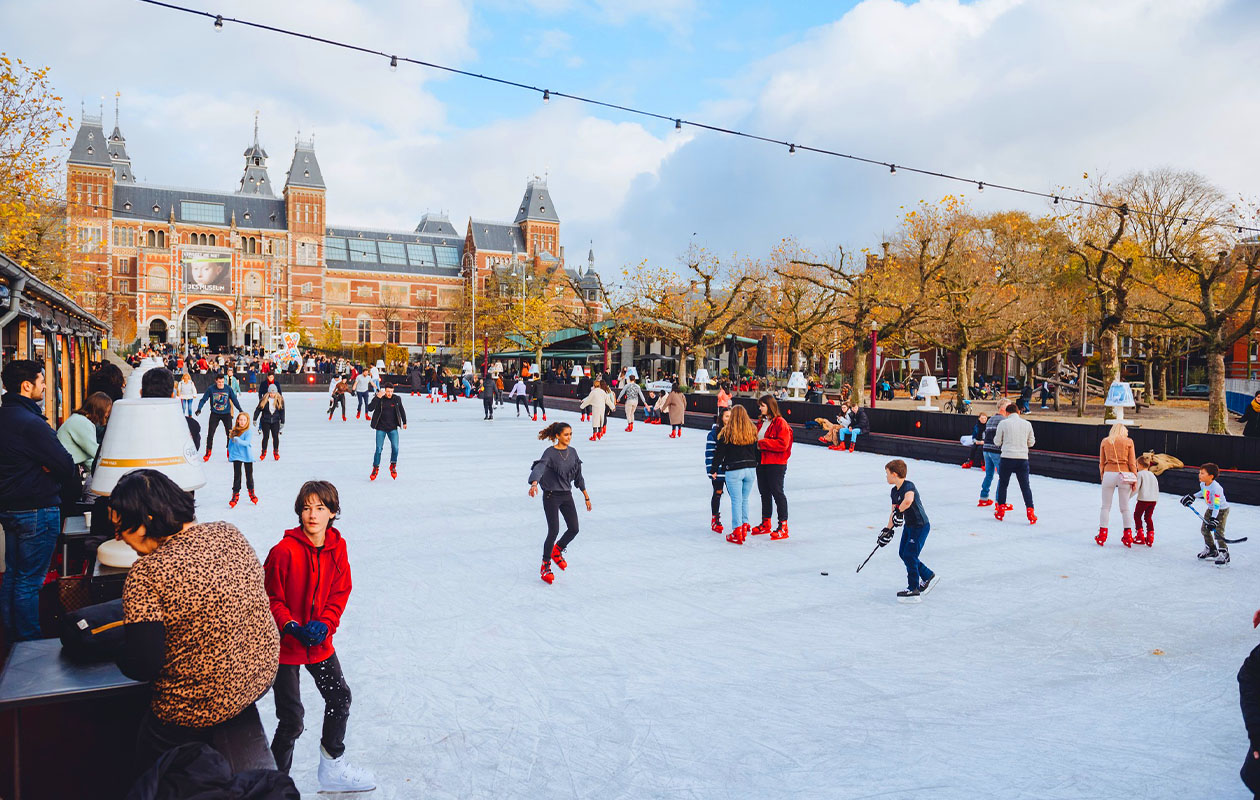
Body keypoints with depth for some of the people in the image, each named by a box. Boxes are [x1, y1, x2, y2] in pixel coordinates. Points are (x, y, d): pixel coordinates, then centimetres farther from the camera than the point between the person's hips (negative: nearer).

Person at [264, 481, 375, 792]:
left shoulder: (337, 548, -4)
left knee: (340, 697, 16)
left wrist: (323, 626, -15)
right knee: (292, 720, -2)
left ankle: (332, 769, 38)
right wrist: (292, 628, -23)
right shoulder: (284, 551, -19)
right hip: (285, 644, -5)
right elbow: (271, 599, -12)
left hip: (320, 642, 6)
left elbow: (339, 595, 0)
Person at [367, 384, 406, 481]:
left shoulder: (397, 399, 1)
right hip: (381, 428, -1)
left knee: (395, 448, -12)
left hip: (393, 428, 1)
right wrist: (377, 398, -26)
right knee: (378, 449, -4)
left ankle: (393, 466, 12)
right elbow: (370, 408, -18)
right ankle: (375, 468, 15)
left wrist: (404, 422, 24)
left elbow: (402, 410, 17)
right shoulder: (379, 399, -5)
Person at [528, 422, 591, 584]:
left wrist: (586, 496, 16)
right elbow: (539, 468, -32)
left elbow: (578, 475, 14)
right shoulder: (550, 453, -14)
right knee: (554, 530, -11)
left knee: (574, 529, 2)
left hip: (567, 495, 6)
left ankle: (557, 551, 31)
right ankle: (545, 566, 6)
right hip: (551, 496, -6)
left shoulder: (572, 452, 5)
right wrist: (534, 483, -52)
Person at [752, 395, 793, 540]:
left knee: (777, 492, -4)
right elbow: (756, 438, 23)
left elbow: (782, 444, -20)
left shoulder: (780, 423, -12)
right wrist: (755, 442, 0)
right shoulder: (761, 422, 13)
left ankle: (783, 526, 3)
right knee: (764, 492, 14)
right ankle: (765, 524, 26)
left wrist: (762, 443, -19)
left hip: (776, 464, -8)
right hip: (761, 462, 8)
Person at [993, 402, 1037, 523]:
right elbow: (1031, 442, 11)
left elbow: (997, 442, 0)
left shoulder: (1003, 423, -5)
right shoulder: (1027, 424, 4)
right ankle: (1030, 511, 1)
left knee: (1002, 484, 12)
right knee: (1025, 486, 8)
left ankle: (1000, 510, 17)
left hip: (1007, 458, -2)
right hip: (1022, 459, 2)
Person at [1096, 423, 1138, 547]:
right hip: (1125, 475, 0)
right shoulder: (1128, 441, 5)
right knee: (1125, 507, 11)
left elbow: (1101, 463, 8)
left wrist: (1102, 477, 14)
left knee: (1106, 506, 8)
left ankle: (1102, 535, 8)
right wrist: (1135, 479, 5)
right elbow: (1132, 463, 1)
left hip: (1109, 474, 0)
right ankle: (1128, 536, 13)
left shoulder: (1105, 441, 9)